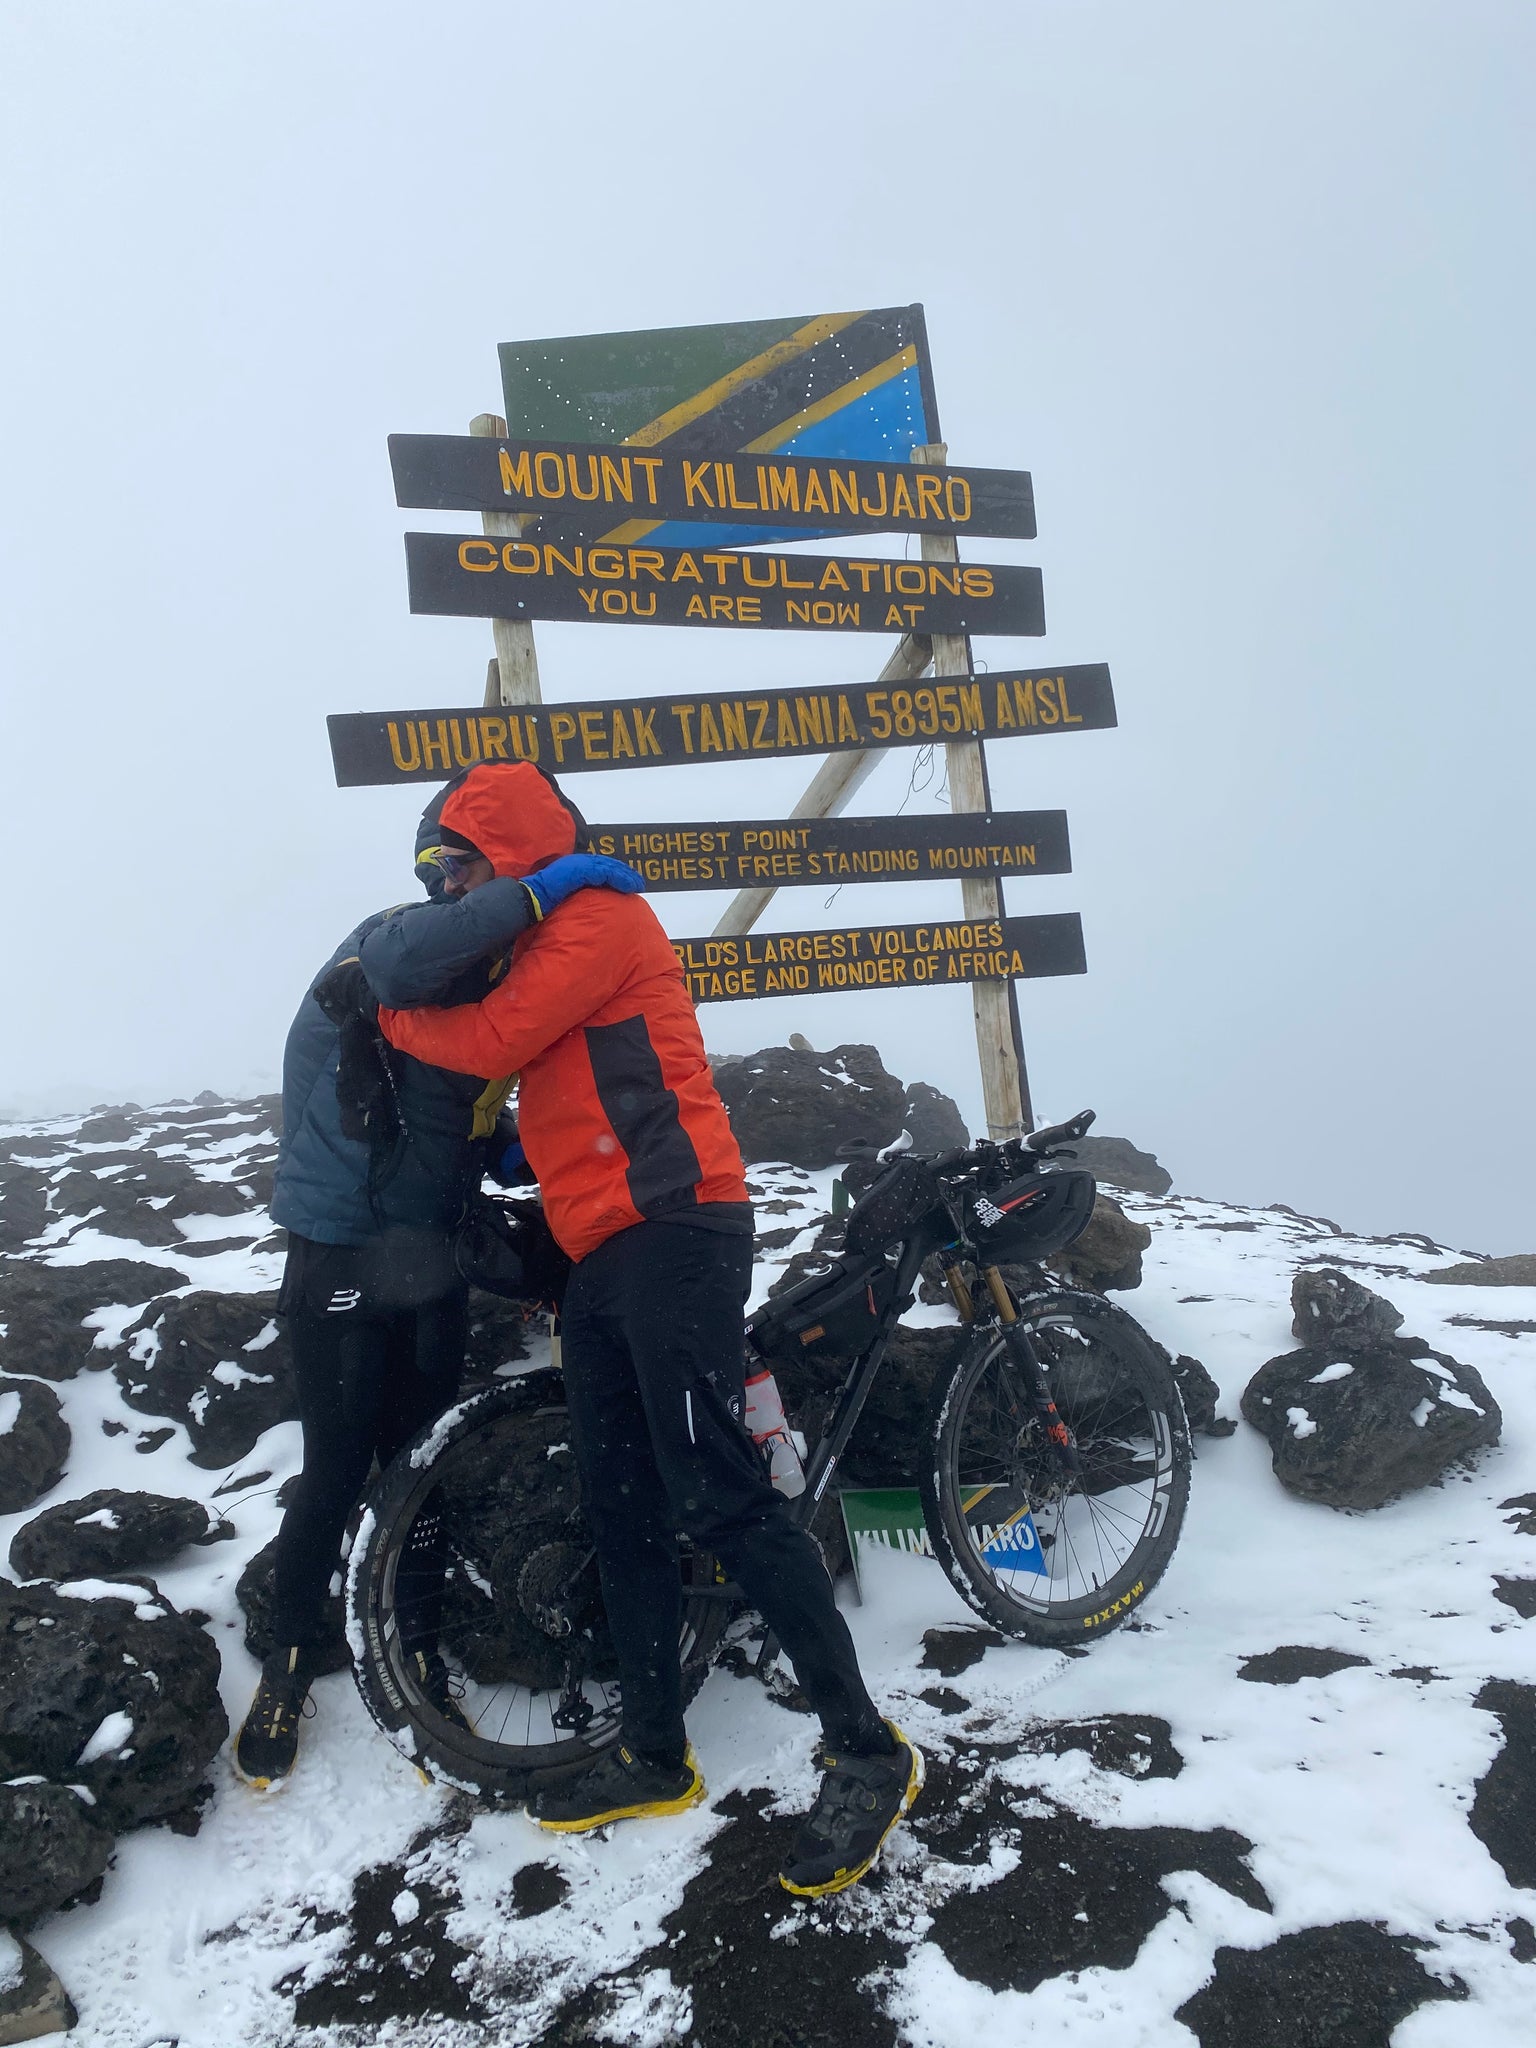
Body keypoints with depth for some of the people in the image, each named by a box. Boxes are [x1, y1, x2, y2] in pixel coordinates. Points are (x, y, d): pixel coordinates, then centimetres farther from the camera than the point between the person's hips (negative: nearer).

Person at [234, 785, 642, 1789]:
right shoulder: (389, 935, -12)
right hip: (342, 1262, -5)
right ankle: (292, 1658, 22)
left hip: (433, 1263, 6)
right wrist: (541, 891, -39)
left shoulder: (496, 976, 8)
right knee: (337, 1473, 1)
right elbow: (395, 960, -40)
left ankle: (413, 1648, 28)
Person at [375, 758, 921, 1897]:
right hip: (600, 1259, 10)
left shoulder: (599, 917, -5)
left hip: (669, 1232, -10)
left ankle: (868, 1753, -5)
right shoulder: (543, 949, 26)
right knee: (622, 1514, 11)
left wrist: (386, 1014, 4)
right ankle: (657, 1758, 22)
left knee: (721, 1500, -13)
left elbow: (490, 1042, -11)